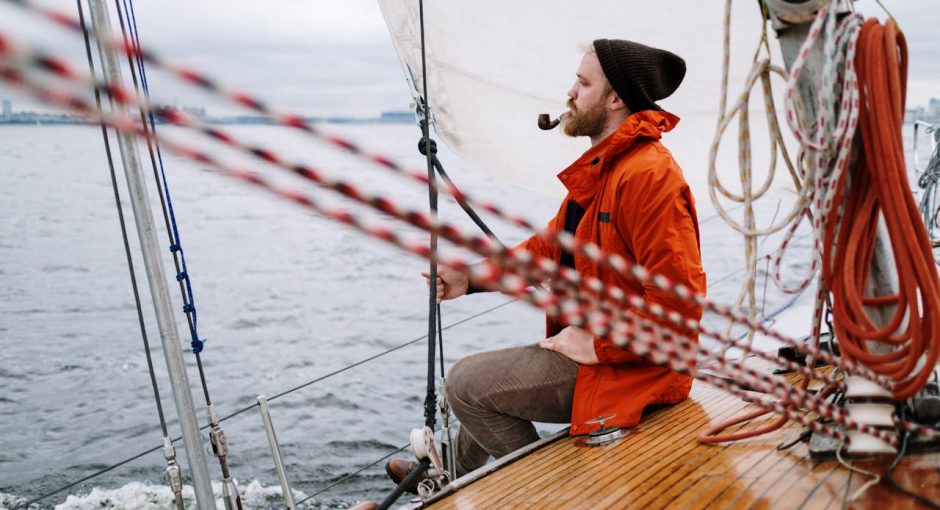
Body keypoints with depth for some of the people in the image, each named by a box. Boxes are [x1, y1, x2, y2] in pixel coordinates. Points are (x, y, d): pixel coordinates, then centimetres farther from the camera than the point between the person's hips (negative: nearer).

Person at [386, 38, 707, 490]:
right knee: (487, 383, 25)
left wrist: (598, 345, -22)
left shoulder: (647, 175, -24)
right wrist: (471, 278, 4)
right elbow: (553, 243, 13)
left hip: (623, 368, -10)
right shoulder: (603, 165, 10)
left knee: (465, 384, -5)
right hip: (590, 341, 10)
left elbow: (679, 300, -29)